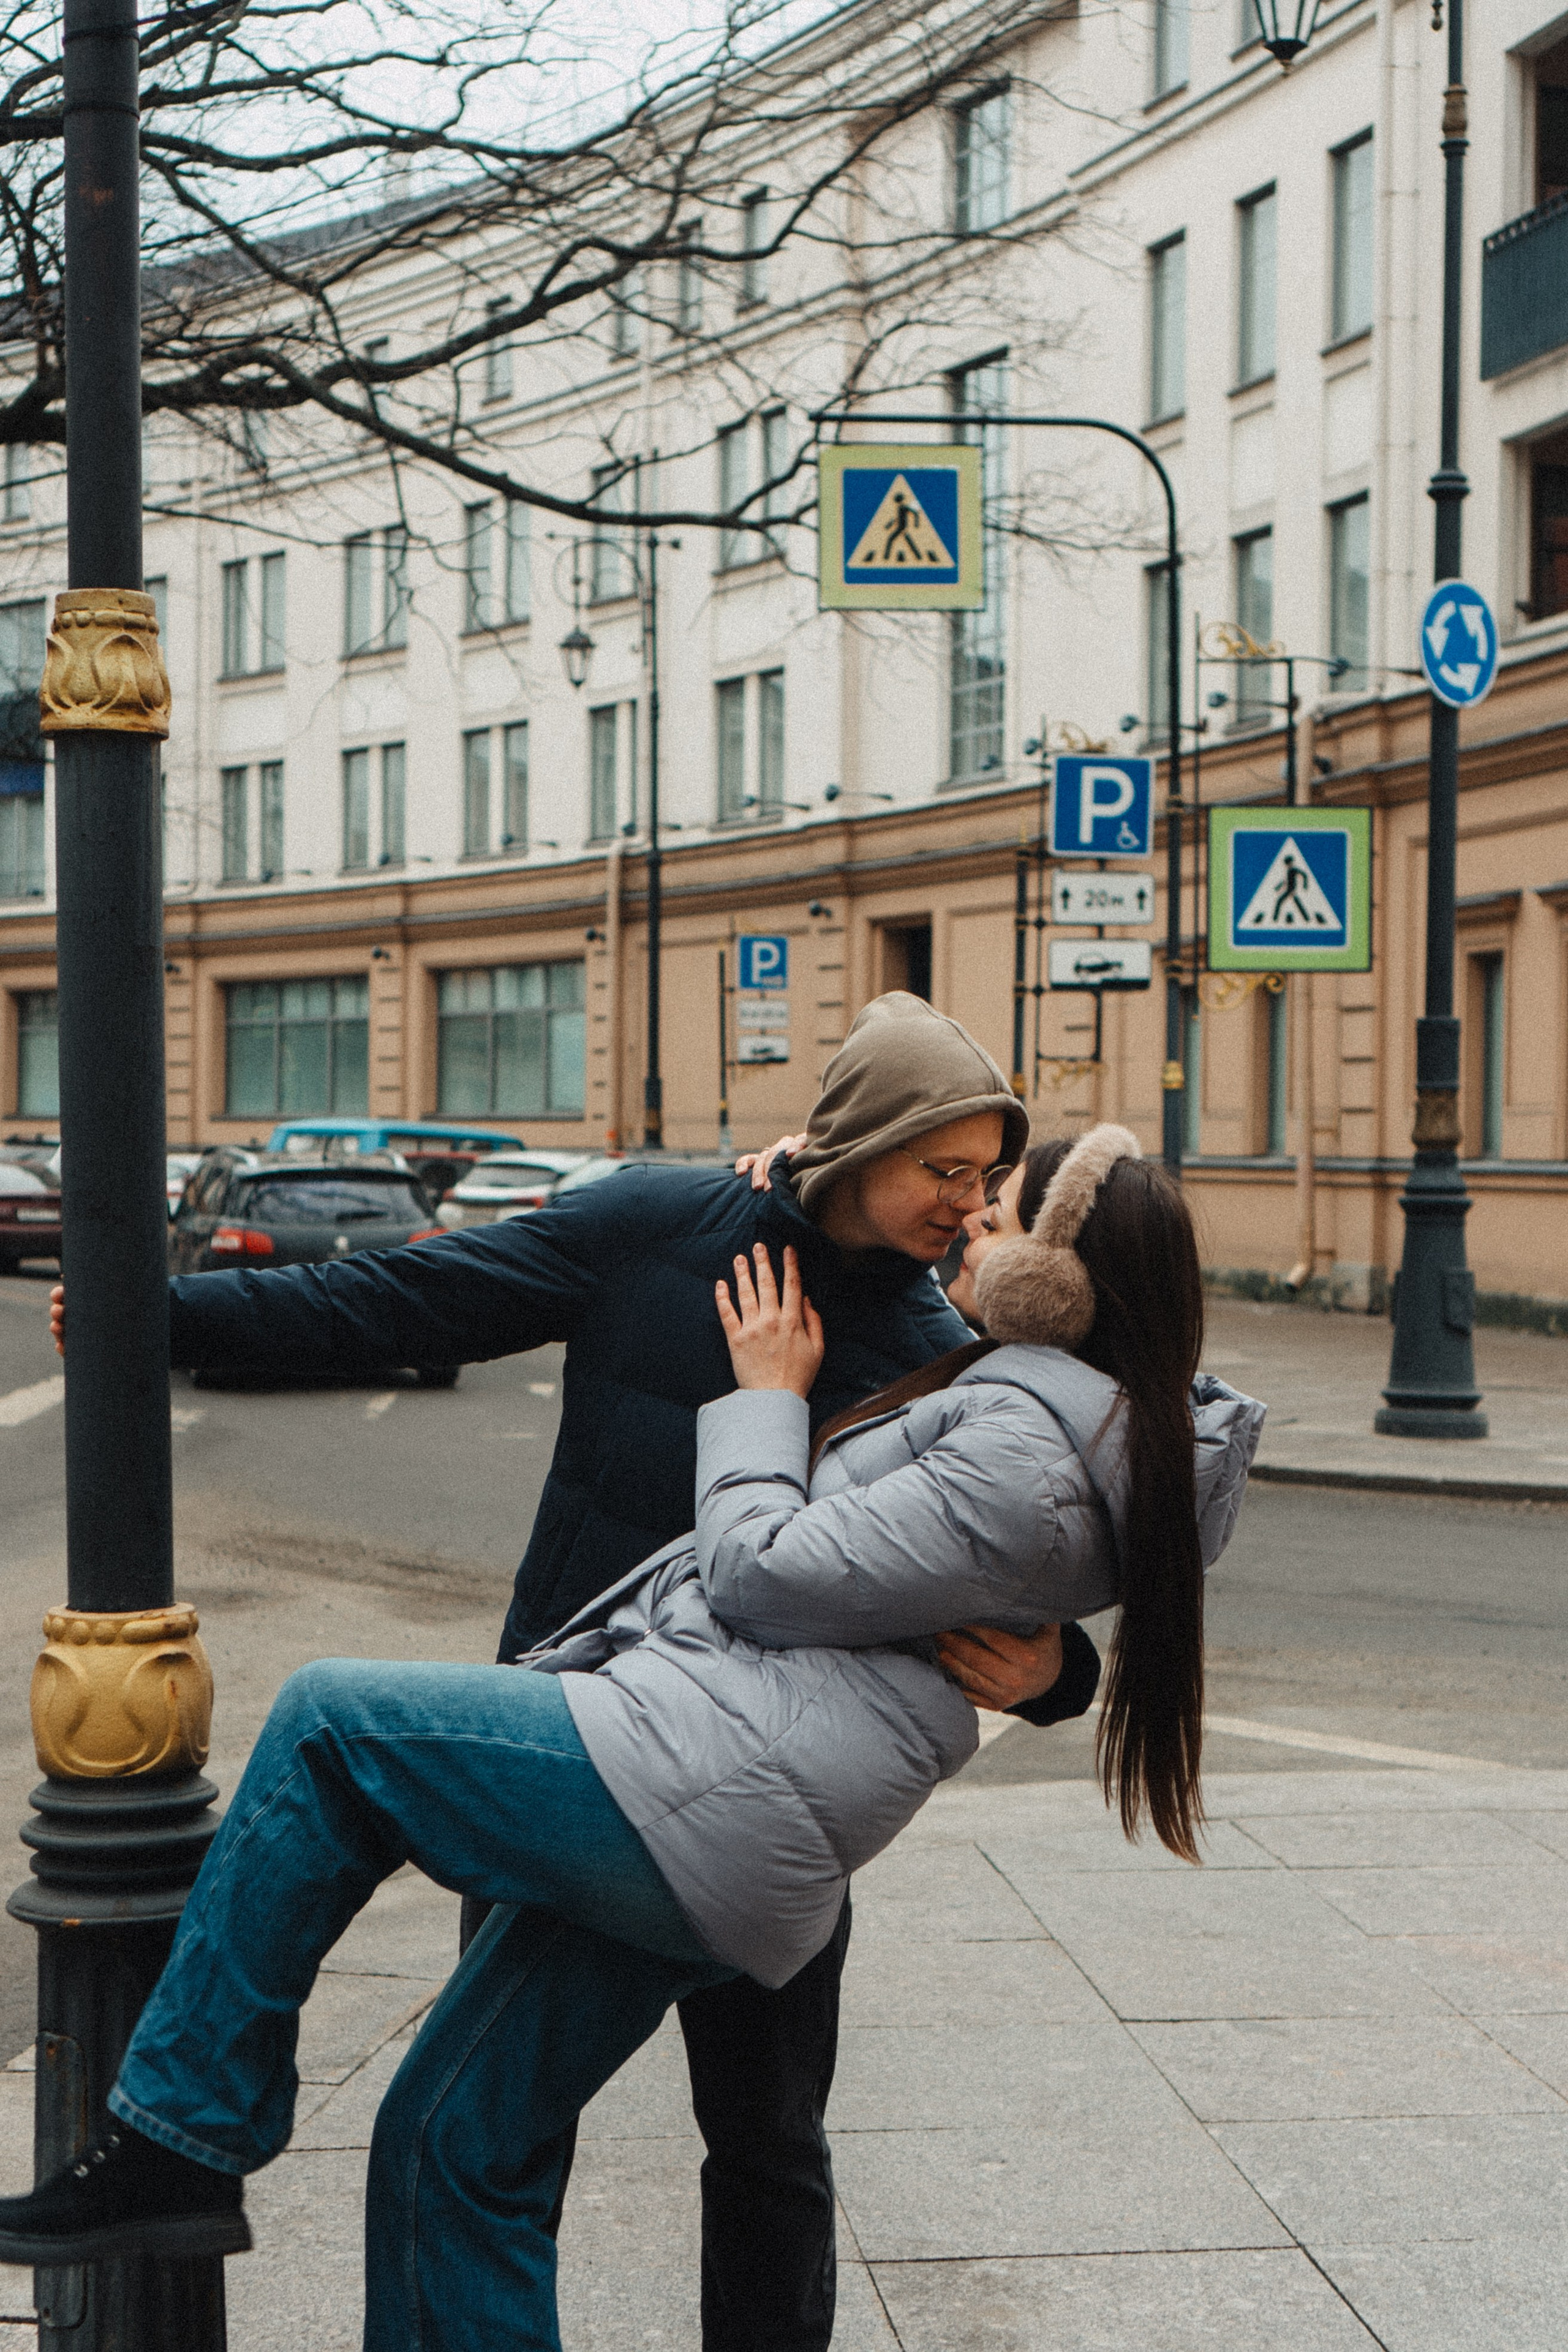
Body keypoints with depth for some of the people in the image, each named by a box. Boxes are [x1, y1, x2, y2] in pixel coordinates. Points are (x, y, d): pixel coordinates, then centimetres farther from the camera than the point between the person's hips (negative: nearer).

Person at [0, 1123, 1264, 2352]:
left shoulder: (1021, 1459, -12)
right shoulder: (1043, 1403, 18)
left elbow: (765, 1574, -13)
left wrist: (766, 1397, 3)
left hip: (701, 1783, -10)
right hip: (685, 1865, 10)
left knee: (328, 1722, -4)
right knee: (452, 2151, 13)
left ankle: (178, 2144, -1)